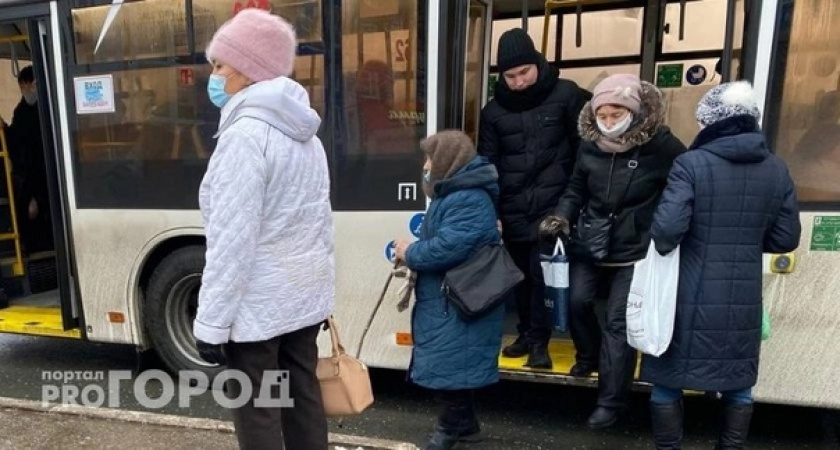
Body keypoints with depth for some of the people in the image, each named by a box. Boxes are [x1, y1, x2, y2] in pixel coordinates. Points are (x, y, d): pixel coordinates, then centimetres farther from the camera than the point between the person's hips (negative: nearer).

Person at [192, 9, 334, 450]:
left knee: (256, 412, 7)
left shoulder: (245, 134, -18)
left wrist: (211, 322, -15)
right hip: (305, 293, 8)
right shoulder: (303, 133, 9)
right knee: (302, 395, 17)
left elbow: (232, 238, -21)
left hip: (259, 303, -8)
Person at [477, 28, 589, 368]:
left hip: (552, 204, -3)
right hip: (514, 209, 4)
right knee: (521, 275, 13)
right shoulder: (494, 111, 7)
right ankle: (526, 334, 29)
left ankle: (538, 341, 9)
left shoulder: (565, 95, -2)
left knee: (542, 274, -6)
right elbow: (487, 164, 9)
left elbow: (587, 144, 1)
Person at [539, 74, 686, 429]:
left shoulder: (662, 147, -13)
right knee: (577, 301, 5)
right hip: (589, 244, 4)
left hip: (635, 251, -4)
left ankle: (610, 401, 11)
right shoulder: (591, 146, -1)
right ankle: (589, 356, 37)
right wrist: (562, 217, -6)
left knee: (619, 322, -2)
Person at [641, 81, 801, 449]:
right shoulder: (777, 169, 3)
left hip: (692, 296, -4)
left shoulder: (692, 164, -13)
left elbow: (667, 228, -23)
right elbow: (786, 238, 8)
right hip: (745, 297, 5)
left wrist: (664, 246, -2)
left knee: (667, 380, 12)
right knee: (739, 384, 21)